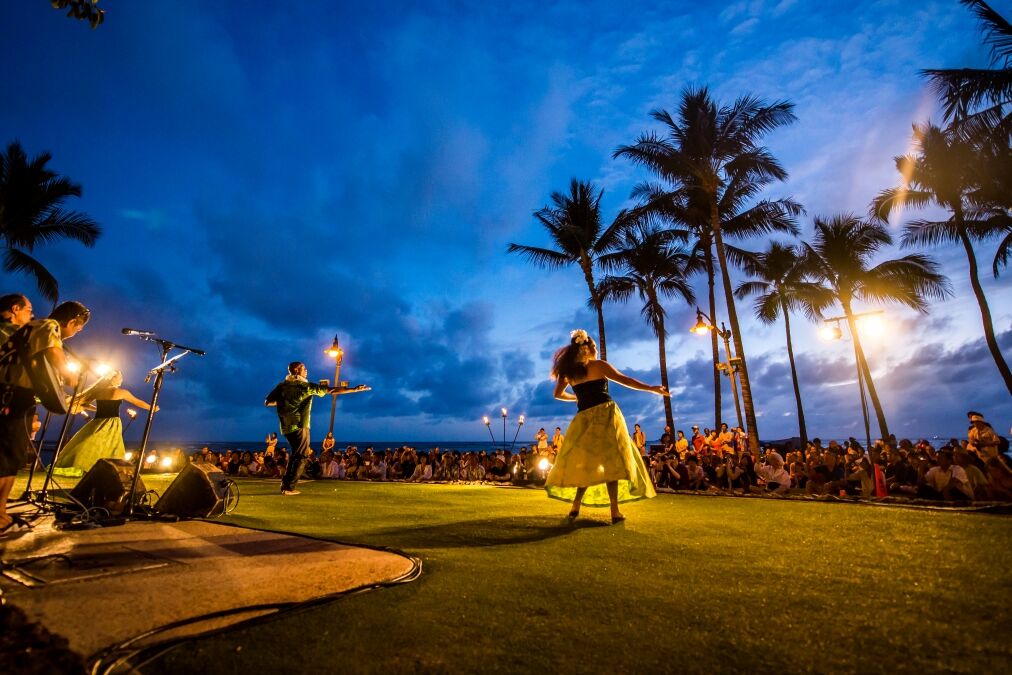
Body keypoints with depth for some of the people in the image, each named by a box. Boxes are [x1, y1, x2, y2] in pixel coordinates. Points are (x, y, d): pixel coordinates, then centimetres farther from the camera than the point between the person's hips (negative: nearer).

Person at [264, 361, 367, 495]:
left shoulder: (281, 386, 6)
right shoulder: (306, 386, -8)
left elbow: (267, 402, 7)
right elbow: (332, 390, -12)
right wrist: (354, 389, -11)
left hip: (286, 427, 6)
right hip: (300, 426, -6)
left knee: (295, 454, 22)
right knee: (301, 457, 4)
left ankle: (285, 483, 21)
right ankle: (289, 487, 0)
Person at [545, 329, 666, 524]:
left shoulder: (569, 370, 10)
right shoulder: (599, 365, 1)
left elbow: (558, 394, 17)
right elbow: (624, 380, -2)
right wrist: (652, 388, 2)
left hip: (584, 418, 3)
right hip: (605, 414, -3)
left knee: (586, 463, 12)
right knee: (611, 461, -1)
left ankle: (575, 506, 7)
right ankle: (615, 511, -5)